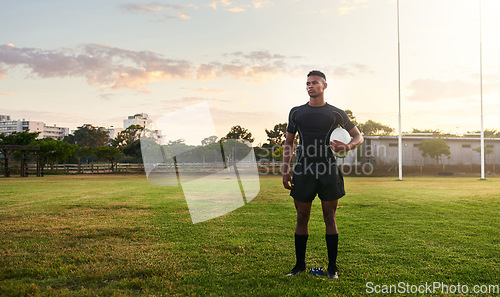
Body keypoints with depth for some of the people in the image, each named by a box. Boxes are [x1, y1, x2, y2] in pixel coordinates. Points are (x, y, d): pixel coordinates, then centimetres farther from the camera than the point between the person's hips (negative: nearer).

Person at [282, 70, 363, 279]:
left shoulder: (335, 113, 5)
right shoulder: (296, 112, 11)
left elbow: (358, 137, 12)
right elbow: (289, 142, 15)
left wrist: (348, 146, -11)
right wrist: (285, 170, 6)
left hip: (328, 172, -1)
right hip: (303, 171, 2)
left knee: (330, 219, 2)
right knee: (302, 218, 5)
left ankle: (332, 267, 12)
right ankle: (300, 265, 18)